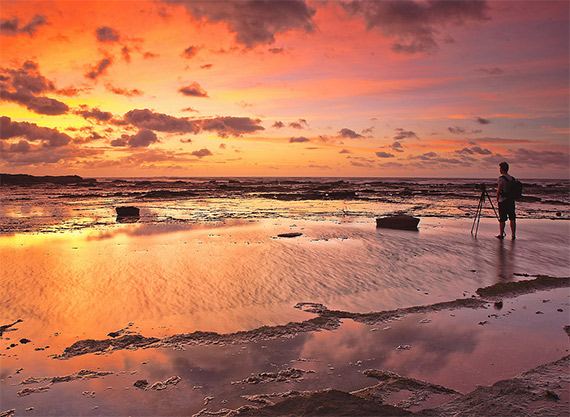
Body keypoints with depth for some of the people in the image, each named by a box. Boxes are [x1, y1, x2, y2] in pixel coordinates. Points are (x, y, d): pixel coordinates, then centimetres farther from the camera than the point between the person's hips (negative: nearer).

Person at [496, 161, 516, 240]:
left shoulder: (501, 178, -12)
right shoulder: (512, 178, 9)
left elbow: (499, 190, -14)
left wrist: (497, 199, -1)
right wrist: (512, 197, 18)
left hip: (503, 201, -6)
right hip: (511, 200, 6)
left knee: (502, 219, 1)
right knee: (512, 218, 8)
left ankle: (501, 234, 7)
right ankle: (513, 235, 8)